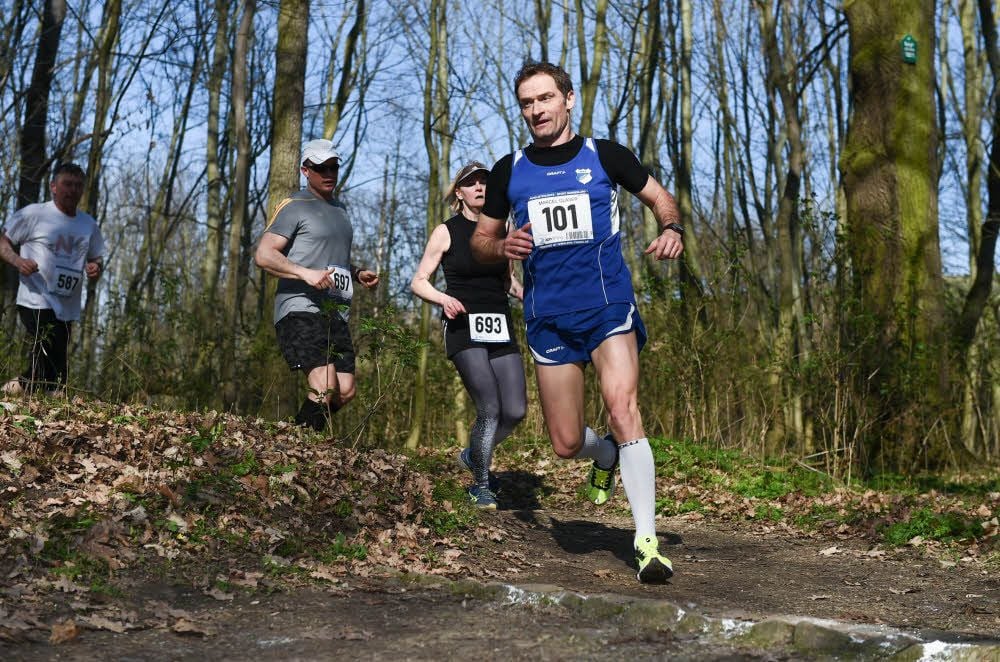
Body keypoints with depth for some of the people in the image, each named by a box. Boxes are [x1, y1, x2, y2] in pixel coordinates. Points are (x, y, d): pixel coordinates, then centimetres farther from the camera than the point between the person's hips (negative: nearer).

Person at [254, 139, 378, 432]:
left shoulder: (339, 208, 22)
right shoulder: (294, 207, -3)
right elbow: (263, 255, -12)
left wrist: (358, 273, 16)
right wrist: (306, 273, -25)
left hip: (335, 314, 8)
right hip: (300, 309, -8)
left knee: (345, 392, 0)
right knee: (325, 388, -22)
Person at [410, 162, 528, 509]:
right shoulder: (446, 232, 2)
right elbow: (418, 282, 2)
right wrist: (443, 299, -18)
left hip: (501, 328, 4)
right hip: (464, 328, -4)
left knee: (515, 410, -5)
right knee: (490, 408, -14)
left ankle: (473, 455, 25)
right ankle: (480, 486, 5)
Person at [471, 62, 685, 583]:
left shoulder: (604, 155, 3)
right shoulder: (508, 172, 8)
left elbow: (658, 196, 14)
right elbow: (479, 240, 16)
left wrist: (672, 229, -8)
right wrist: (502, 247, -8)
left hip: (608, 308, -2)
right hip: (548, 319, 3)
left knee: (623, 411, -21)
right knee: (565, 444, 3)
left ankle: (647, 543, -16)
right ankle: (606, 454, 41)